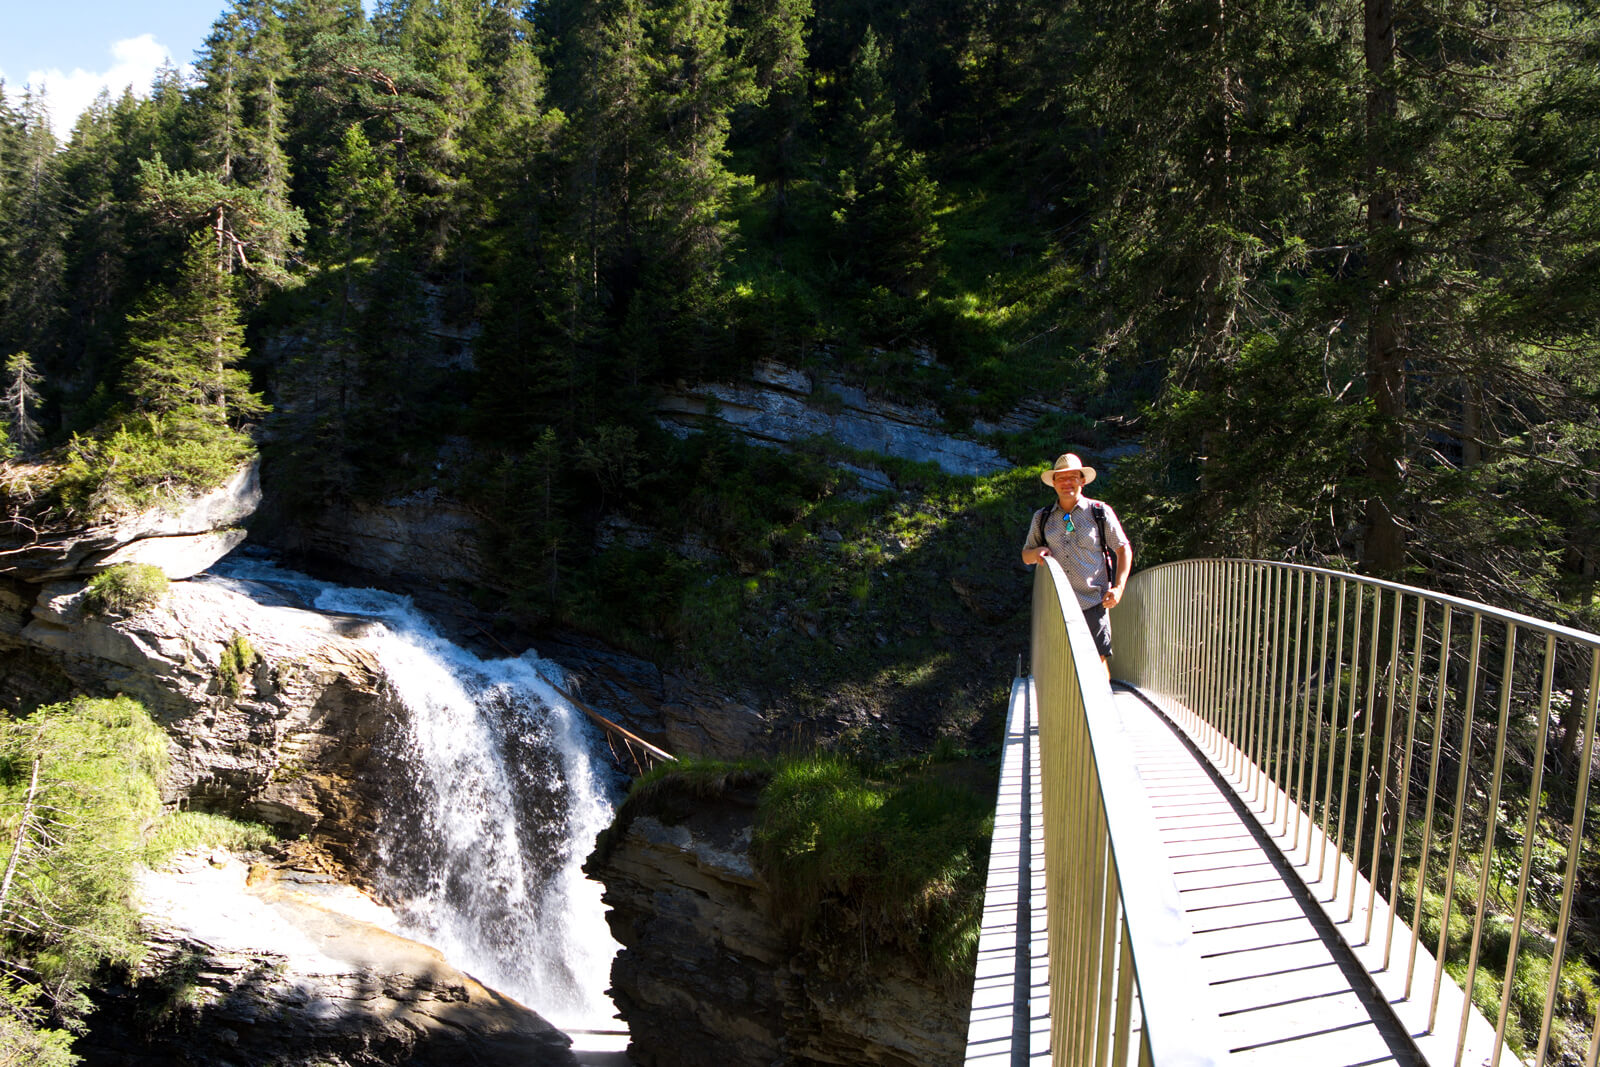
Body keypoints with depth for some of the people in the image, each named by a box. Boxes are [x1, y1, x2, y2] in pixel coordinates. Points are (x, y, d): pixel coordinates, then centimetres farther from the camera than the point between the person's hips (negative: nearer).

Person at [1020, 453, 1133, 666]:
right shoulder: (1042, 518, 14)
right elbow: (1026, 556, 20)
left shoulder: (1100, 512, 7)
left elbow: (1124, 549, 11)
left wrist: (1118, 587, -1)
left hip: (1093, 603, -2)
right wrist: (1036, 553, -5)